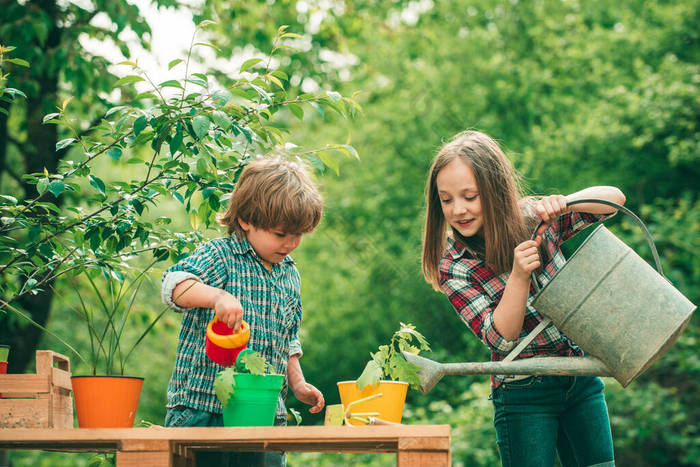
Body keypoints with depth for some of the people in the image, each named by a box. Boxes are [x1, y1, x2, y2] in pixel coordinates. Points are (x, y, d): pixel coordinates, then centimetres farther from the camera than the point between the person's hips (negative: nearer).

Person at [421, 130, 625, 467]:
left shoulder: (532, 218, -4)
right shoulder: (453, 267, -11)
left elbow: (614, 198, -7)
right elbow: (500, 338, -19)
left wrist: (562, 202, -26)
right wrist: (519, 275, -33)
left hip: (583, 383, 3)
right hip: (524, 394, -3)